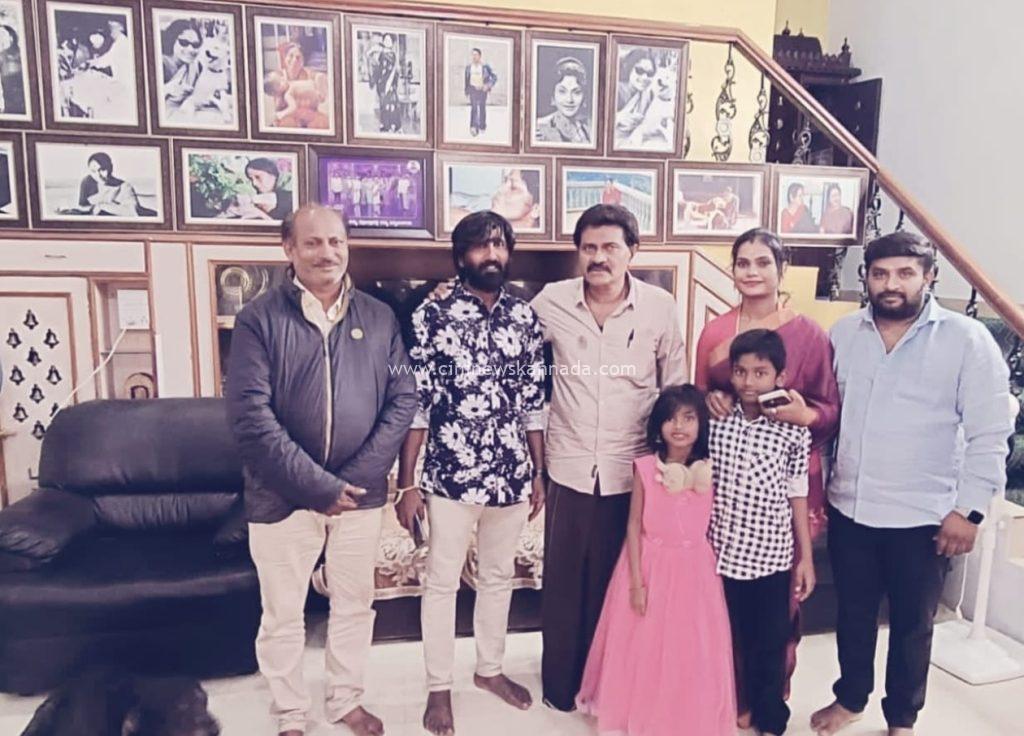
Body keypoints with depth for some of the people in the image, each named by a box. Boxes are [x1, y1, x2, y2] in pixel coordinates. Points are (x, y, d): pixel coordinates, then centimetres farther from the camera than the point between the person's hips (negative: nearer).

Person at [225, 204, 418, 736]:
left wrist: (358, 477, -11)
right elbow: (251, 416, -15)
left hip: (360, 493, 3)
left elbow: (403, 399, -1)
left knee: (355, 605, 18)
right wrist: (319, 486, -17)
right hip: (283, 497, -2)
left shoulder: (380, 318, 1)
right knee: (282, 616, 12)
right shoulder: (258, 319, -8)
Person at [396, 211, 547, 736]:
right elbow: (414, 404, -8)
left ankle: (490, 668, 41)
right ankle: (439, 687, 30)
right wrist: (406, 483, -9)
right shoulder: (432, 316, -8)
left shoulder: (526, 317, 3)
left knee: (499, 577, 19)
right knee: (442, 583, 11)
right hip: (450, 476, -4)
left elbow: (534, 402, 7)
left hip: (511, 475, 4)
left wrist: (539, 472, 8)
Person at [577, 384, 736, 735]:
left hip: (694, 570, 1)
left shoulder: (711, 471, -4)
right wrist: (636, 580, -8)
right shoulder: (645, 468, -9)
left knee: (690, 646, 10)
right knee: (644, 645, 10)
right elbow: (634, 526, -6)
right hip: (650, 565, -1)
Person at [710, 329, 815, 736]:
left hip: (771, 556, -1)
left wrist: (806, 556, 2)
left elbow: (797, 494, 0)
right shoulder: (715, 420, -5)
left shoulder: (793, 430, -7)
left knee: (769, 645, 13)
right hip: (720, 552, 1)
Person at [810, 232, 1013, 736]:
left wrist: (969, 509, -12)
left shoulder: (967, 339, -8)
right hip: (849, 509, 3)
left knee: (912, 626, 16)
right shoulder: (843, 333, 2)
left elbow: (989, 434, -8)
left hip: (923, 518, -3)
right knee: (853, 616, 19)